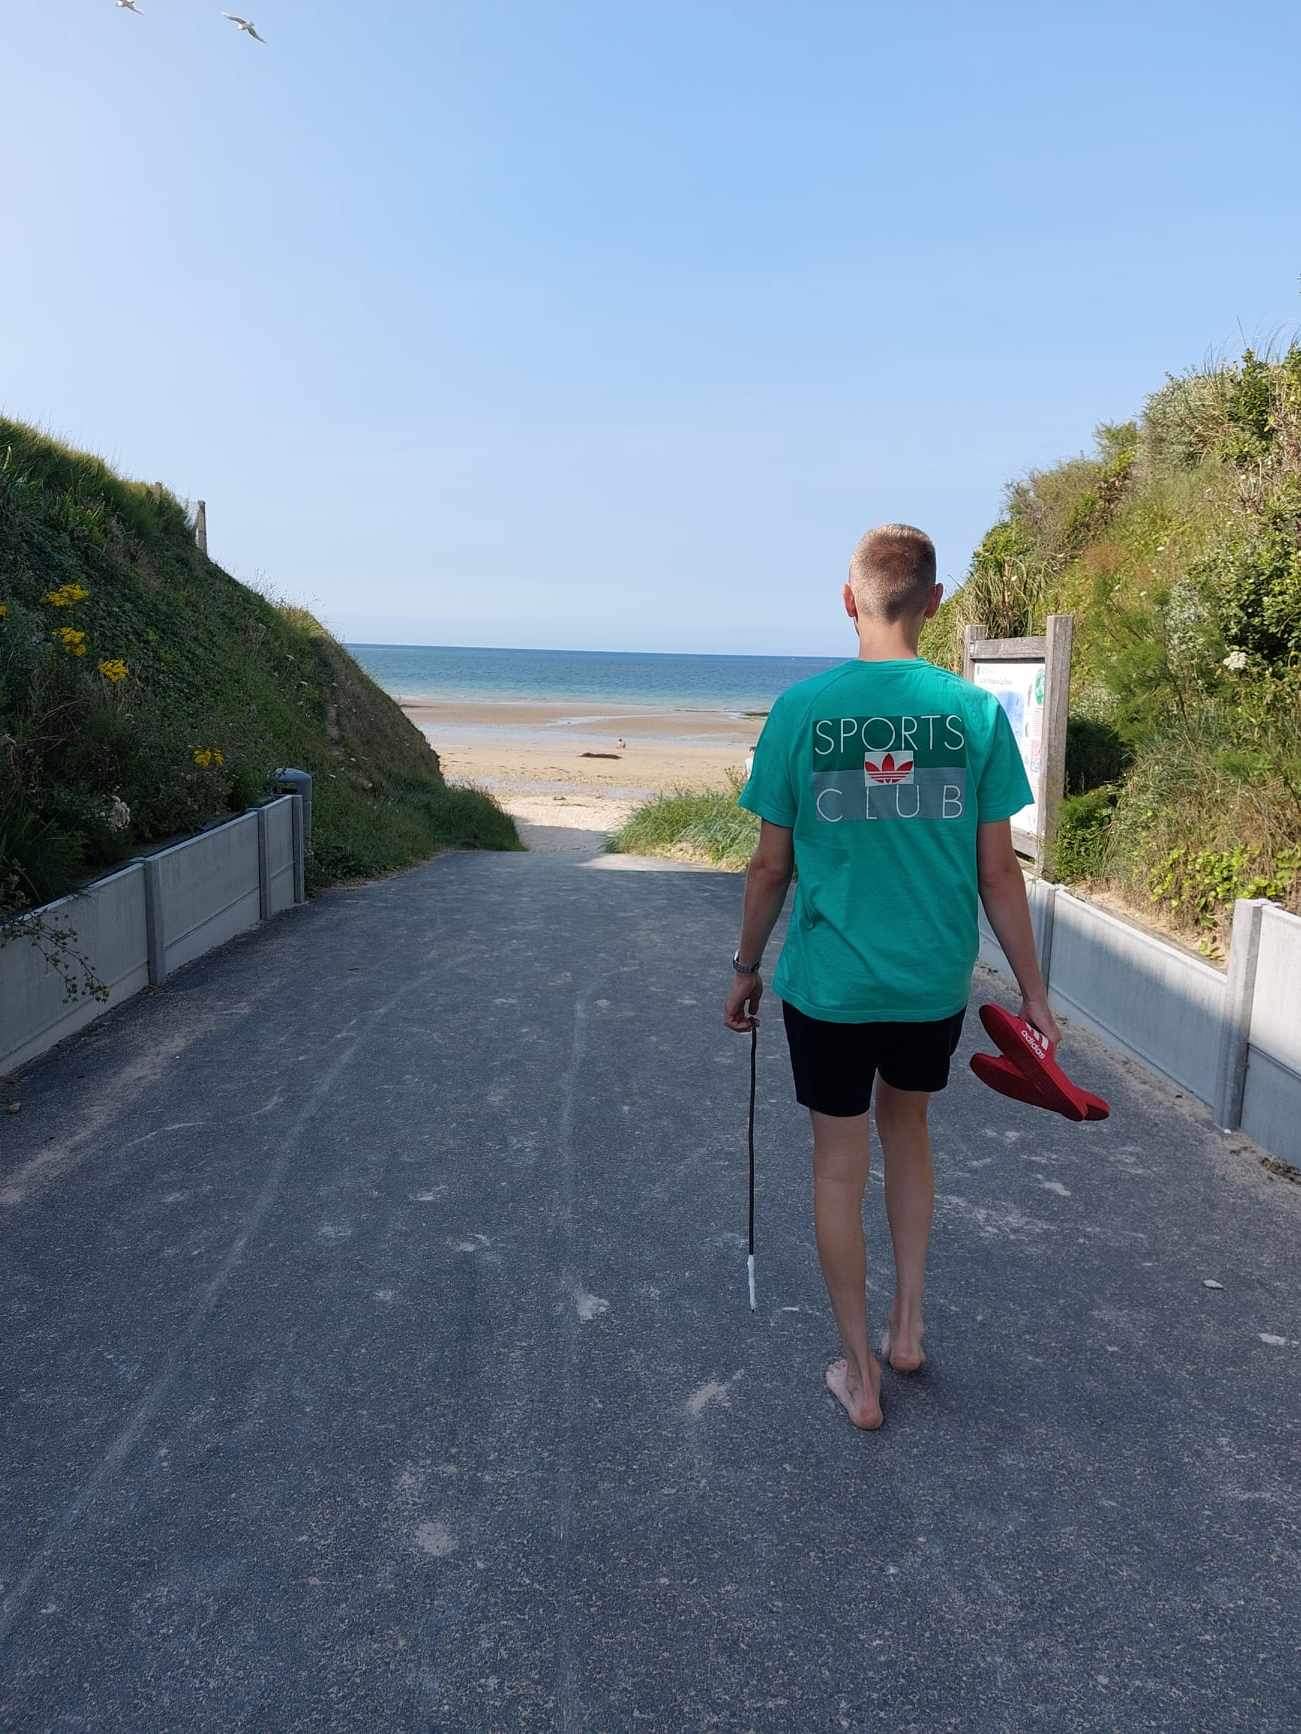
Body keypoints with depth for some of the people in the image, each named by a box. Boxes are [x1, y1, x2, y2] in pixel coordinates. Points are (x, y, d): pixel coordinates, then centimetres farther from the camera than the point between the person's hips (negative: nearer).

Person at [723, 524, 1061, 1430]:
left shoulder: (802, 708, -9)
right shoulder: (975, 710, -6)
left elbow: (772, 865, -4)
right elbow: (999, 872, -4)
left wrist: (746, 967, 10)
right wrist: (1032, 992, 7)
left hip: (829, 984, -2)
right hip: (937, 984, 2)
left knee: (840, 1165, 12)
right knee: (907, 1129, 26)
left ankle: (861, 1374, 25)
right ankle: (908, 1326, 33)